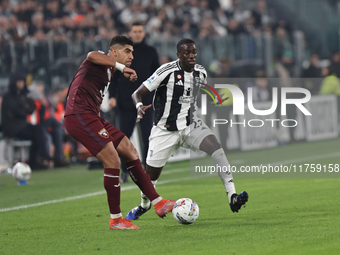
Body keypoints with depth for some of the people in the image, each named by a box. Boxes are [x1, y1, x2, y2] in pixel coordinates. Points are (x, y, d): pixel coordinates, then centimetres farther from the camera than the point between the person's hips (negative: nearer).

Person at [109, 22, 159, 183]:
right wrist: (112, 95, -5)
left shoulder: (151, 52, 8)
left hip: (146, 102, 0)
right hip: (126, 102, 0)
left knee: (147, 138, -4)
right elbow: (113, 75, 6)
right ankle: (125, 170, 11)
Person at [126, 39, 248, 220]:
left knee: (216, 148, -24)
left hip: (191, 125, 3)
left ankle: (232, 196, -30)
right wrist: (139, 106, -36)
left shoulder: (201, 72, -1)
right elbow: (137, 93, -16)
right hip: (165, 130, -3)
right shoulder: (167, 72, -18)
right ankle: (144, 205, 38)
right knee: (151, 174, 5)